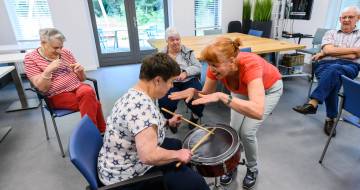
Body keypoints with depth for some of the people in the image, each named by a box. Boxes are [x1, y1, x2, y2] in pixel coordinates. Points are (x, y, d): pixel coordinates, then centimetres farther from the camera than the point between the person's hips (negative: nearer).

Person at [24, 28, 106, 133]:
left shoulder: (66, 52, 10)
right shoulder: (31, 58, 1)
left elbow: (81, 79, 13)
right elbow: (42, 88, -8)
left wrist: (80, 71, -9)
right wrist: (48, 70, -23)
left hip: (77, 87, 4)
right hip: (58, 95, -3)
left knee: (88, 91, -33)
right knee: (92, 102, -30)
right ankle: (99, 131, -15)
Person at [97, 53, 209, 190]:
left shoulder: (133, 94, 0)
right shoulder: (143, 105, -32)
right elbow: (148, 155, -38)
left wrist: (167, 122, 12)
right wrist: (178, 155, -22)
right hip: (125, 175, -10)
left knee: (176, 144, 24)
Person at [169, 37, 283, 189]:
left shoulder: (250, 65, -44)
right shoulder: (215, 67, -29)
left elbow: (258, 112, -54)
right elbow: (206, 95, -17)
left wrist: (222, 96, -59)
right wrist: (193, 92, -38)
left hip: (269, 89, -4)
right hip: (242, 89, 4)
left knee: (247, 132, -12)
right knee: (234, 129, -4)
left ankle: (252, 169, 18)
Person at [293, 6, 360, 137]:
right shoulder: (331, 33, 25)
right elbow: (328, 49, 4)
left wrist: (324, 54, 1)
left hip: (349, 67, -1)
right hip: (325, 65, 1)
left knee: (334, 69, -38)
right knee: (333, 80, -35)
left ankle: (312, 104, -44)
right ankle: (331, 119, -27)